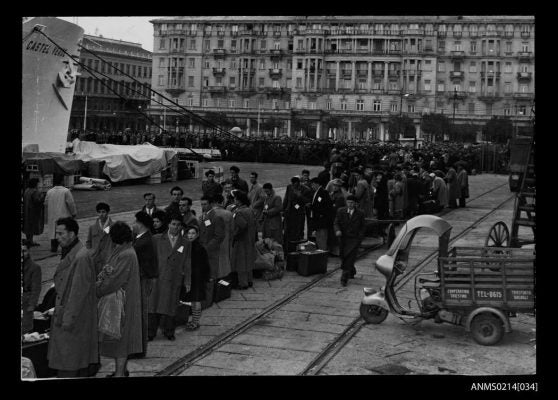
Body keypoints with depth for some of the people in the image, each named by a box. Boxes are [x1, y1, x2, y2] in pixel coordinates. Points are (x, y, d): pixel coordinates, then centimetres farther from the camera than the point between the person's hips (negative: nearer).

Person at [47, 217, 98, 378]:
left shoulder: (81, 257, -21)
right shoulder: (69, 253, 10)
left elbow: (79, 291, -22)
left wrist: (68, 318, -20)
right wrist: (57, 308, 19)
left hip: (75, 316, -9)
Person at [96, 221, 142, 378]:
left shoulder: (126, 256, -22)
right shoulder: (120, 252, 9)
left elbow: (114, 281, -24)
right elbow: (107, 273, 9)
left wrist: (96, 290, -14)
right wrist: (98, 280, -10)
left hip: (122, 302, -9)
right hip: (116, 300, 9)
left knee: (120, 337, -1)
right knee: (119, 337, 17)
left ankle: (120, 372, 7)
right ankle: (121, 369, 27)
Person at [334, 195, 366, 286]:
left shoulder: (360, 214, 1)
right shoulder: (341, 211, 3)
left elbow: (362, 227, 6)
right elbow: (336, 223, -1)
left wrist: (360, 237, -7)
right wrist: (337, 230, -21)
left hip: (354, 239, -3)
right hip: (343, 238, 3)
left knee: (349, 258, -15)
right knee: (343, 257, 13)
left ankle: (344, 278, -16)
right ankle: (352, 271, 41)